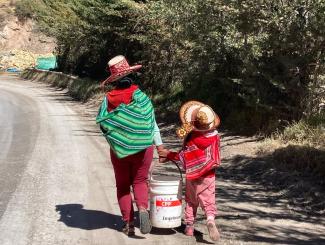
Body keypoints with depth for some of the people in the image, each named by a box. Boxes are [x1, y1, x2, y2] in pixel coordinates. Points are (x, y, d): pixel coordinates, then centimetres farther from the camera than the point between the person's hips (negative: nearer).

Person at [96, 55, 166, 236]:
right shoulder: (141, 97, -8)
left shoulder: (108, 99, -6)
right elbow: (152, 124, -6)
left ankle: (129, 223, 11)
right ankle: (143, 208, -12)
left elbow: (103, 124, -6)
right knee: (140, 181, 14)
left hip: (118, 149, 1)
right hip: (142, 148, -1)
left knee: (123, 186, 13)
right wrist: (159, 145, 1)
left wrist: (115, 140, 9)